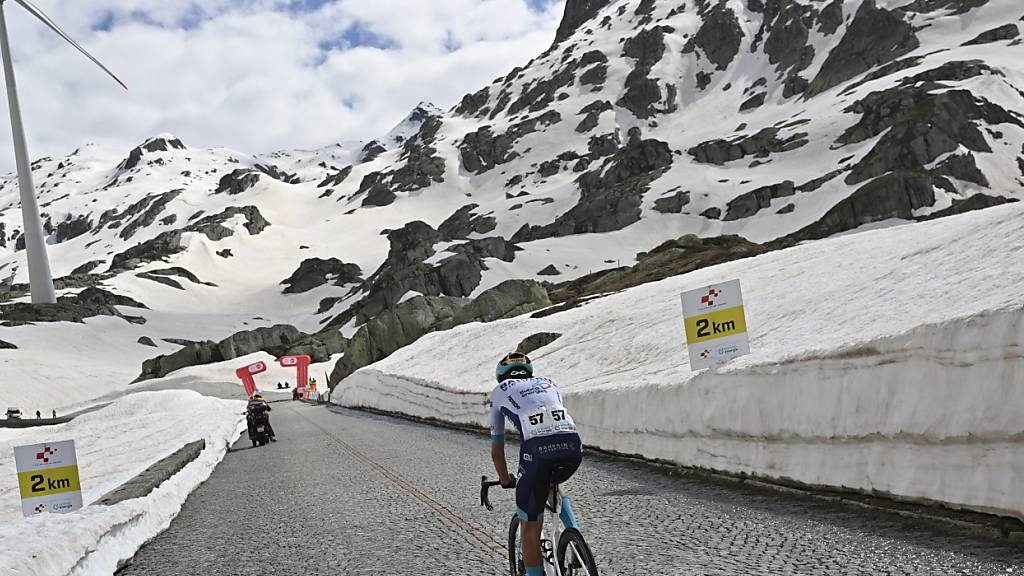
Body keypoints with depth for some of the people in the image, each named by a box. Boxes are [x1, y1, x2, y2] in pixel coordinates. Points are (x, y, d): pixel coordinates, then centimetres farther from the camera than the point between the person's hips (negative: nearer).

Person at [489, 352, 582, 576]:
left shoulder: (500, 392, 27)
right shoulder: (549, 383, 35)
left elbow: (496, 450, 29)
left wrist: (506, 481, 44)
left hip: (537, 450, -4)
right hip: (573, 447, 4)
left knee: (530, 529, 12)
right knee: (551, 484, 37)